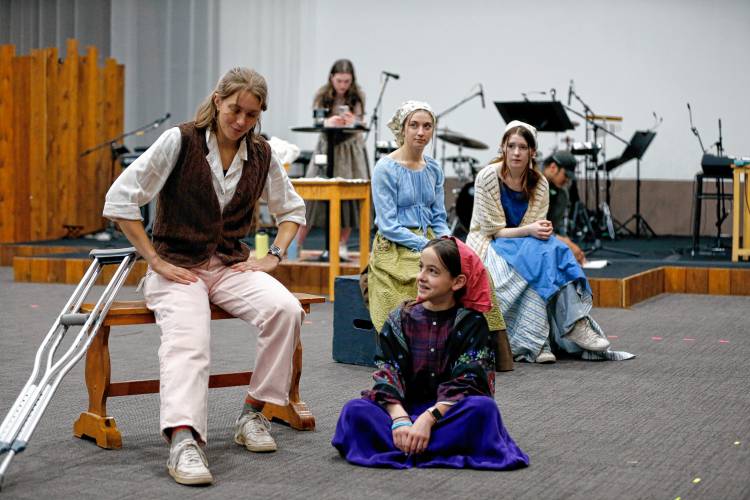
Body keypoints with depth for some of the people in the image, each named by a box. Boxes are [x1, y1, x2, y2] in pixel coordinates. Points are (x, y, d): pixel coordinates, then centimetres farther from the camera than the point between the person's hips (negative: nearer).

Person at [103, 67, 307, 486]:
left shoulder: (261, 155, 7)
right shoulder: (180, 141, -6)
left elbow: (293, 209, 22)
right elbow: (120, 200, -10)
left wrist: (274, 256, 5)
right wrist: (156, 261, -12)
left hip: (232, 266, 4)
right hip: (178, 267, -4)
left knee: (286, 309, -26)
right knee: (188, 335, -35)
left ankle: (253, 413, -13)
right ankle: (184, 440, -51)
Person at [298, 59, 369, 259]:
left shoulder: (357, 97, -1)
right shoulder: (322, 96, -2)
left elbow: (360, 124, -3)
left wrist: (352, 122, -28)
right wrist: (329, 122, -31)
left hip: (351, 150, 1)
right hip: (327, 148, -1)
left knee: (349, 196, -3)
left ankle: (342, 245, 9)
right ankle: (297, 244, 0)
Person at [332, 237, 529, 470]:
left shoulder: (472, 323, -3)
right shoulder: (400, 319, 4)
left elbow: (466, 381, -13)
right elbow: (387, 373, -5)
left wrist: (428, 418, -26)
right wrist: (399, 419, -24)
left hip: (447, 412, -1)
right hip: (406, 408, 2)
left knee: (483, 408, -33)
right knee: (355, 410, -23)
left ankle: (403, 451, -33)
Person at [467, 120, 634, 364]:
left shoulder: (539, 184, 1)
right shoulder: (488, 177, -12)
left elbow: (537, 228, 3)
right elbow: (491, 230, -13)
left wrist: (543, 231, -21)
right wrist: (528, 230, -26)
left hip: (526, 246, 4)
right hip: (487, 246, -4)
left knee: (555, 249, -26)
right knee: (536, 256, -31)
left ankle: (577, 325, -29)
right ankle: (533, 342, -33)